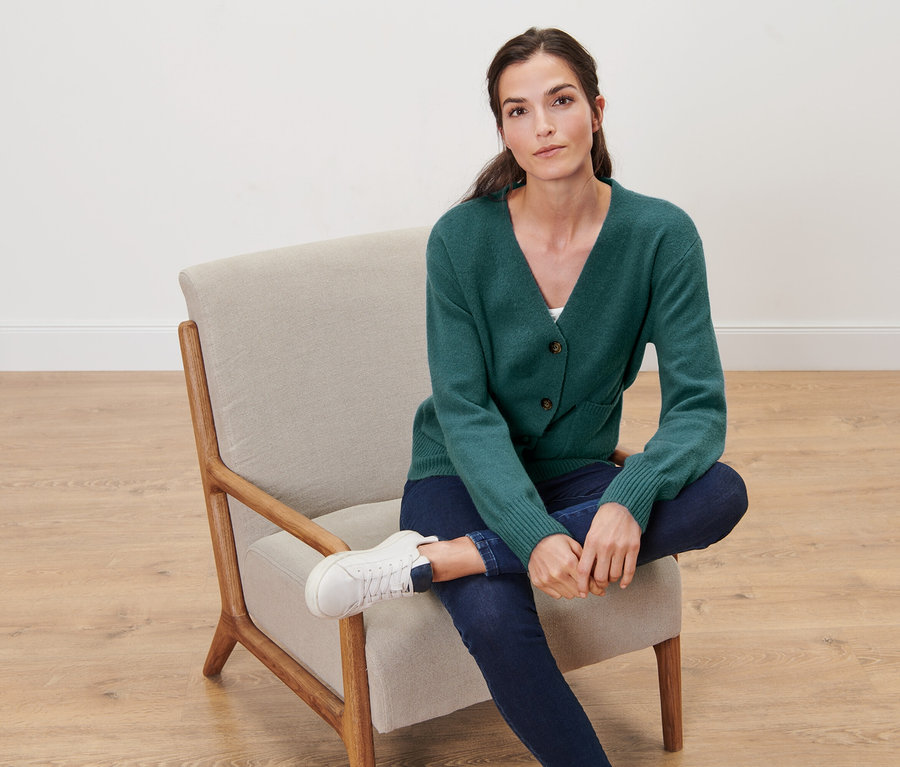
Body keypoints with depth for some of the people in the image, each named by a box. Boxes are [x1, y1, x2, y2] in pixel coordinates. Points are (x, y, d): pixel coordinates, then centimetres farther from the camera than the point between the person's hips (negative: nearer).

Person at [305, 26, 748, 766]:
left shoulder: (660, 234, -11)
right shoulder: (464, 236, -13)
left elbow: (698, 405, -16)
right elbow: (464, 410, -16)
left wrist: (628, 498, -37)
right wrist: (533, 534, -32)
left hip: (576, 478, 3)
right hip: (466, 477, -2)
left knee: (720, 494, -30)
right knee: (493, 618, -35)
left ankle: (429, 560, -30)